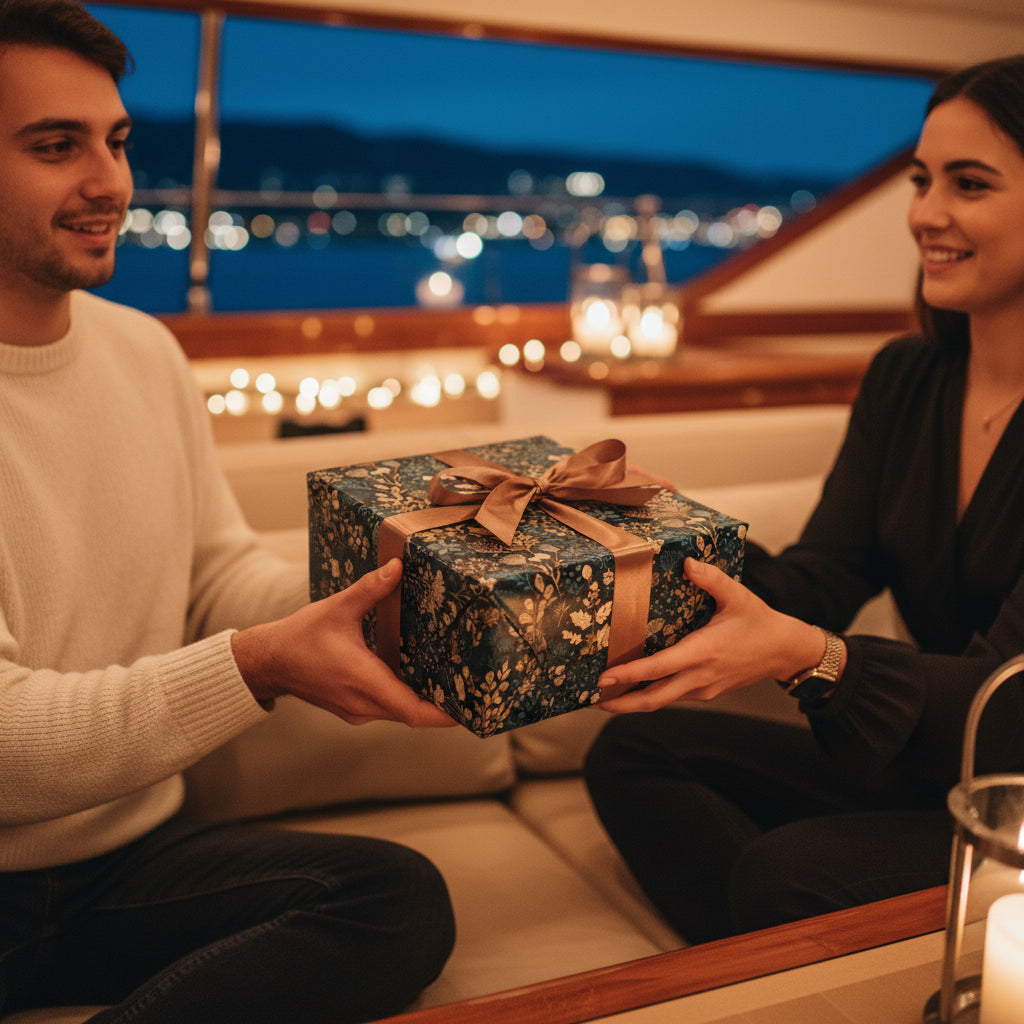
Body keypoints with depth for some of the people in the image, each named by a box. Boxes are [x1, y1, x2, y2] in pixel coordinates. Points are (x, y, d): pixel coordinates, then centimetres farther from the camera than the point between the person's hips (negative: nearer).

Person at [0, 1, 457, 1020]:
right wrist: (256, 666, -29)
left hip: (136, 856, 8)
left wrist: (349, 617, -9)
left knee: (402, 896, -19)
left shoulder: (146, 350, 7)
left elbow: (218, 572, 10)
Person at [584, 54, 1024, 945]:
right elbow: (819, 580, -1)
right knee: (635, 752, -8)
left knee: (790, 872, -31)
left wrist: (806, 656, -40)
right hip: (923, 764, 7)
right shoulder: (903, 379, 4)